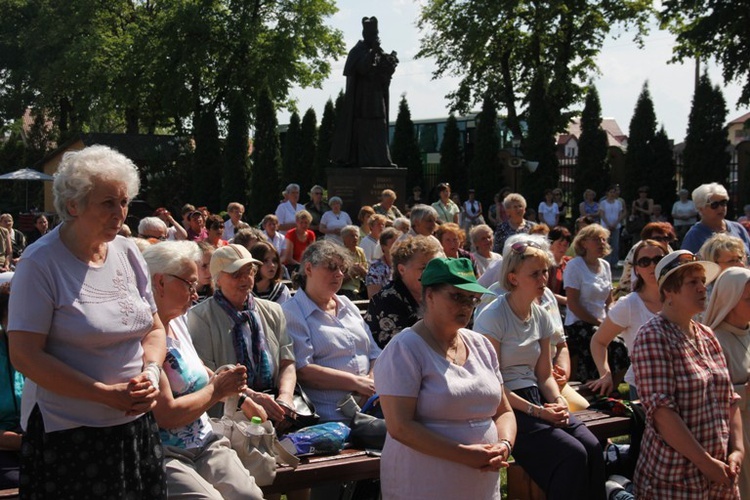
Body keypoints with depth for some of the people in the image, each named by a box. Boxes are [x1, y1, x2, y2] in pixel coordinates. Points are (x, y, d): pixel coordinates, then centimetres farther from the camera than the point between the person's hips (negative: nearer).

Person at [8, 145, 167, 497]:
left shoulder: (128, 253, 5)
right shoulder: (40, 263, -12)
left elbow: (155, 329, 12)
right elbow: (24, 356, -16)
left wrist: (151, 374, -9)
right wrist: (108, 395, -20)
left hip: (136, 424, 5)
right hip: (67, 434, -5)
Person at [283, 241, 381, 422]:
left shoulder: (347, 305, 22)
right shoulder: (291, 313, 0)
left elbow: (375, 354, 20)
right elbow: (302, 371, -11)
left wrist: (372, 383, -2)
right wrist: (356, 382, -12)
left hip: (370, 408, 7)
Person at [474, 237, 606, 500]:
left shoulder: (541, 317, 10)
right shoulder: (492, 317, -11)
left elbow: (544, 375, 14)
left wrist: (559, 402, -7)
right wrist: (536, 411, -19)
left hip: (536, 399, 7)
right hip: (507, 407, -7)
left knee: (592, 448, -17)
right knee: (573, 454, -23)